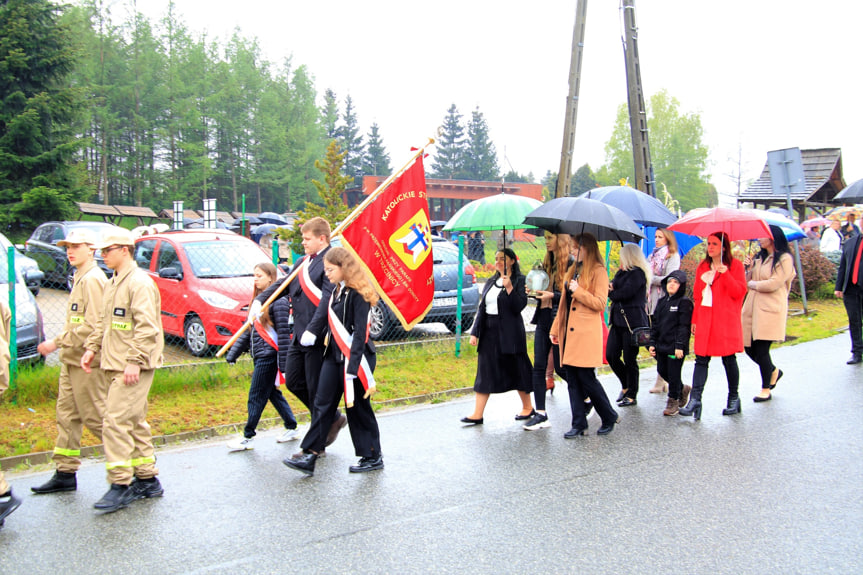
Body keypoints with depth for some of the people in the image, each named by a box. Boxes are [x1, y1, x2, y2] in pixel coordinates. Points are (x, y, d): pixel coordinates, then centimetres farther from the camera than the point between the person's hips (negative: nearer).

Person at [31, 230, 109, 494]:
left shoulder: (92, 279, -15)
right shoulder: (80, 278, 17)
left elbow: (92, 326, -22)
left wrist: (57, 343, -20)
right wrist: (60, 344, 15)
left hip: (86, 362, -10)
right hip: (72, 360, 10)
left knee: (95, 417, -4)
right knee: (67, 415, 11)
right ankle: (65, 473, 18)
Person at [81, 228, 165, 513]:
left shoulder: (139, 282, -13)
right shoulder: (113, 284, 18)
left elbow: (146, 327, -20)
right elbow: (103, 322, 25)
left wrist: (134, 361, -23)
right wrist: (92, 348, 14)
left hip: (132, 368, -10)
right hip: (115, 366, 10)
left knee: (116, 422, -12)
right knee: (134, 422, 13)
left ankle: (121, 485, -5)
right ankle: (147, 479, 21)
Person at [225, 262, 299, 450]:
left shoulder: (278, 301, -13)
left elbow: (283, 333, -16)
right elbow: (248, 331, 18)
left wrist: (284, 363, -19)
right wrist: (233, 354, 15)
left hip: (269, 356, -9)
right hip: (260, 356, 9)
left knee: (256, 397, -2)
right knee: (273, 394, 14)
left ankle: (248, 438, 6)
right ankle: (291, 428, 24)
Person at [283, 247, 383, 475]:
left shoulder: (357, 294, -16)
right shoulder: (337, 290, 11)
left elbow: (360, 333, -20)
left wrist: (352, 367, -23)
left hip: (355, 358, -8)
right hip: (334, 356, 8)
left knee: (358, 407, 2)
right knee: (322, 404, 4)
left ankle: (373, 457, 18)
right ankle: (309, 455, 6)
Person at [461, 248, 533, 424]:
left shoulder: (519, 281, -5)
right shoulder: (491, 282, 13)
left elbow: (519, 306, -16)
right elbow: (482, 308, 13)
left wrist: (509, 288, -25)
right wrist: (475, 332, 9)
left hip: (509, 333, -6)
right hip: (489, 332, 6)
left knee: (516, 370, 5)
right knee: (484, 372, 3)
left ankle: (527, 407, 24)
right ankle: (477, 414, 4)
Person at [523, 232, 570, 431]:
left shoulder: (570, 264, -9)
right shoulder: (547, 263, 15)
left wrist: (553, 296, -23)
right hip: (544, 318, 8)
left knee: (561, 367, 0)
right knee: (539, 367, 3)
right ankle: (541, 414, 7)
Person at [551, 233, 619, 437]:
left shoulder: (598, 271, -5)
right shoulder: (573, 271, 18)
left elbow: (600, 303, -12)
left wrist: (578, 291, -16)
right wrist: (556, 328, 18)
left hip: (586, 334, -7)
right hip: (569, 333, 8)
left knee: (586, 378, -5)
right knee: (573, 380, 5)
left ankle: (609, 417, 15)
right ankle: (579, 425, 10)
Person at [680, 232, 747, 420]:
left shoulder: (734, 265, 2)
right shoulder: (702, 266, 16)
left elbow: (740, 292, -8)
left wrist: (725, 274, -20)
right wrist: (695, 319, 14)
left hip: (726, 321, -4)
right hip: (705, 320, 4)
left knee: (728, 359, 4)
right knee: (701, 359, -4)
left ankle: (733, 398, 18)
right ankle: (695, 399, -9)